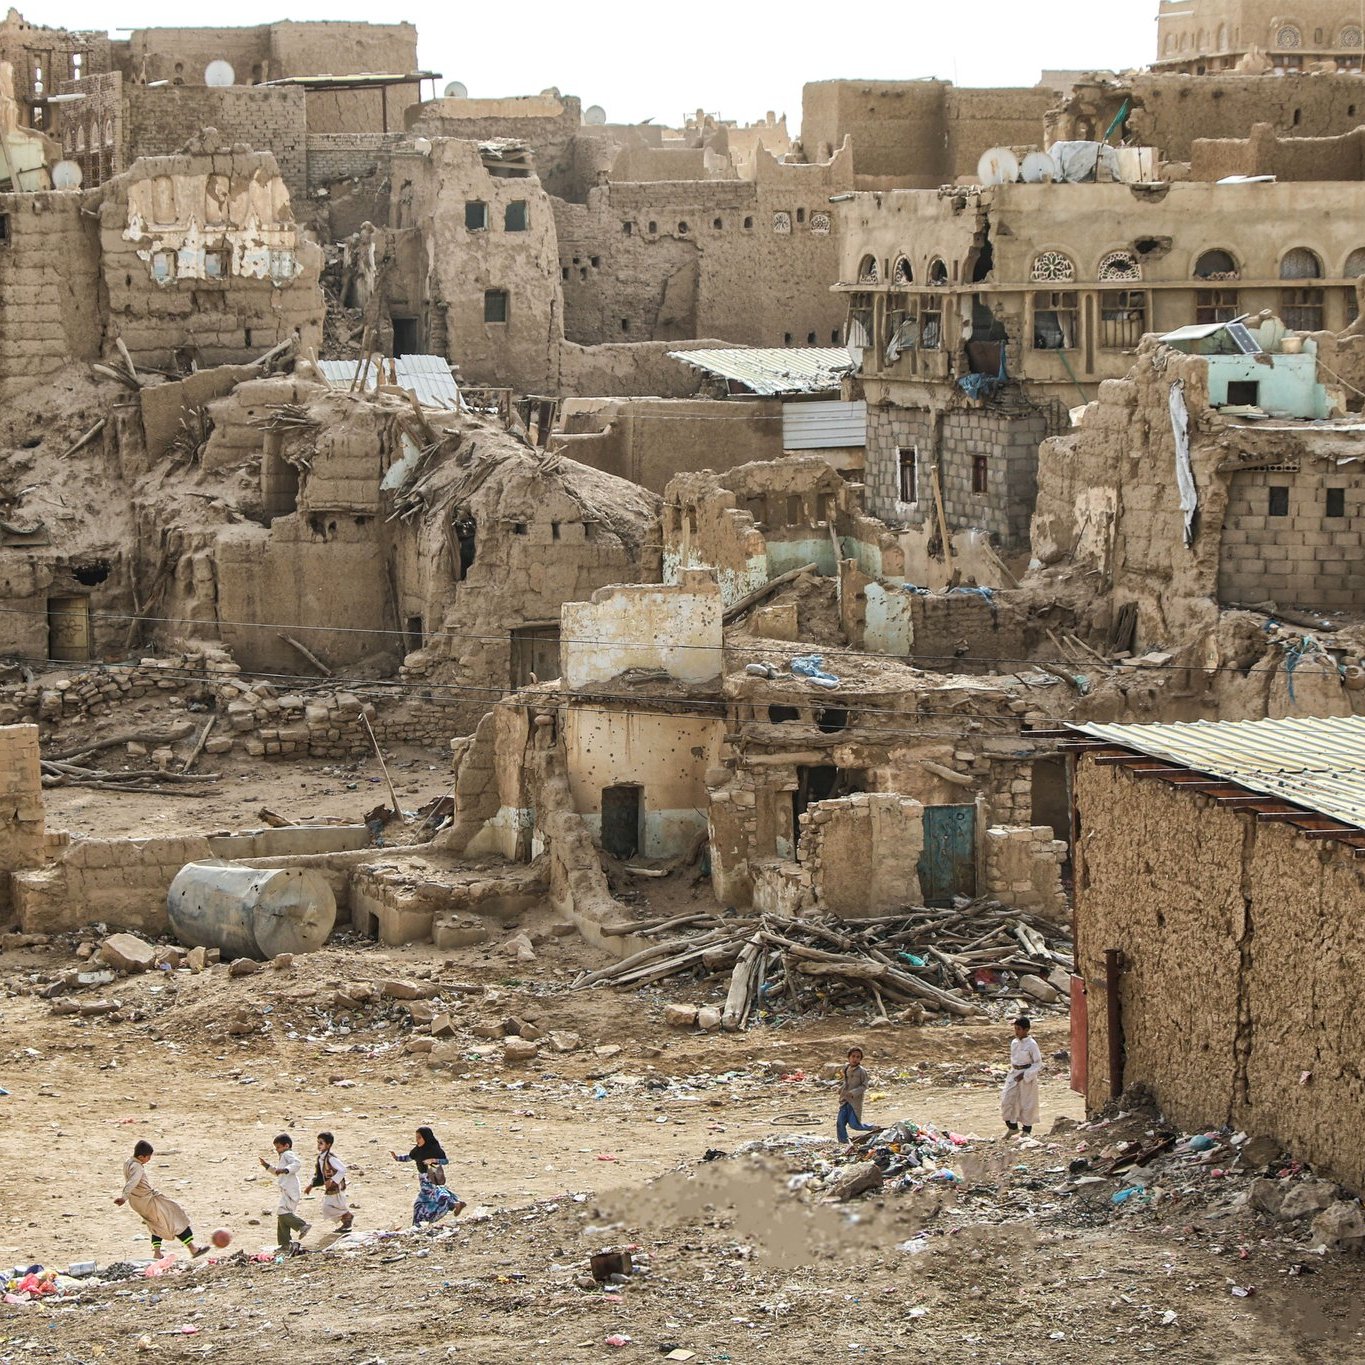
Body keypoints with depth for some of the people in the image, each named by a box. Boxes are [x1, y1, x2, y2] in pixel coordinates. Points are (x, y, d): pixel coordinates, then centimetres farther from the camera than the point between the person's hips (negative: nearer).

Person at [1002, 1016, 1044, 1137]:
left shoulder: (1031, 1044, -15)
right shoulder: (1014, 1043, 5)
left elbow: (1038, 1064, -13)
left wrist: (1024, 1075, -20)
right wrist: (1013, 1071, 16)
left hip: (1028, 1076, -6)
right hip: (1014, 1074, 6)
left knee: (1027, 1103, 4)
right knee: (1007, 1100, 1)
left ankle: (1027, 1131, 18)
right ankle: (1012, 1127, 18)